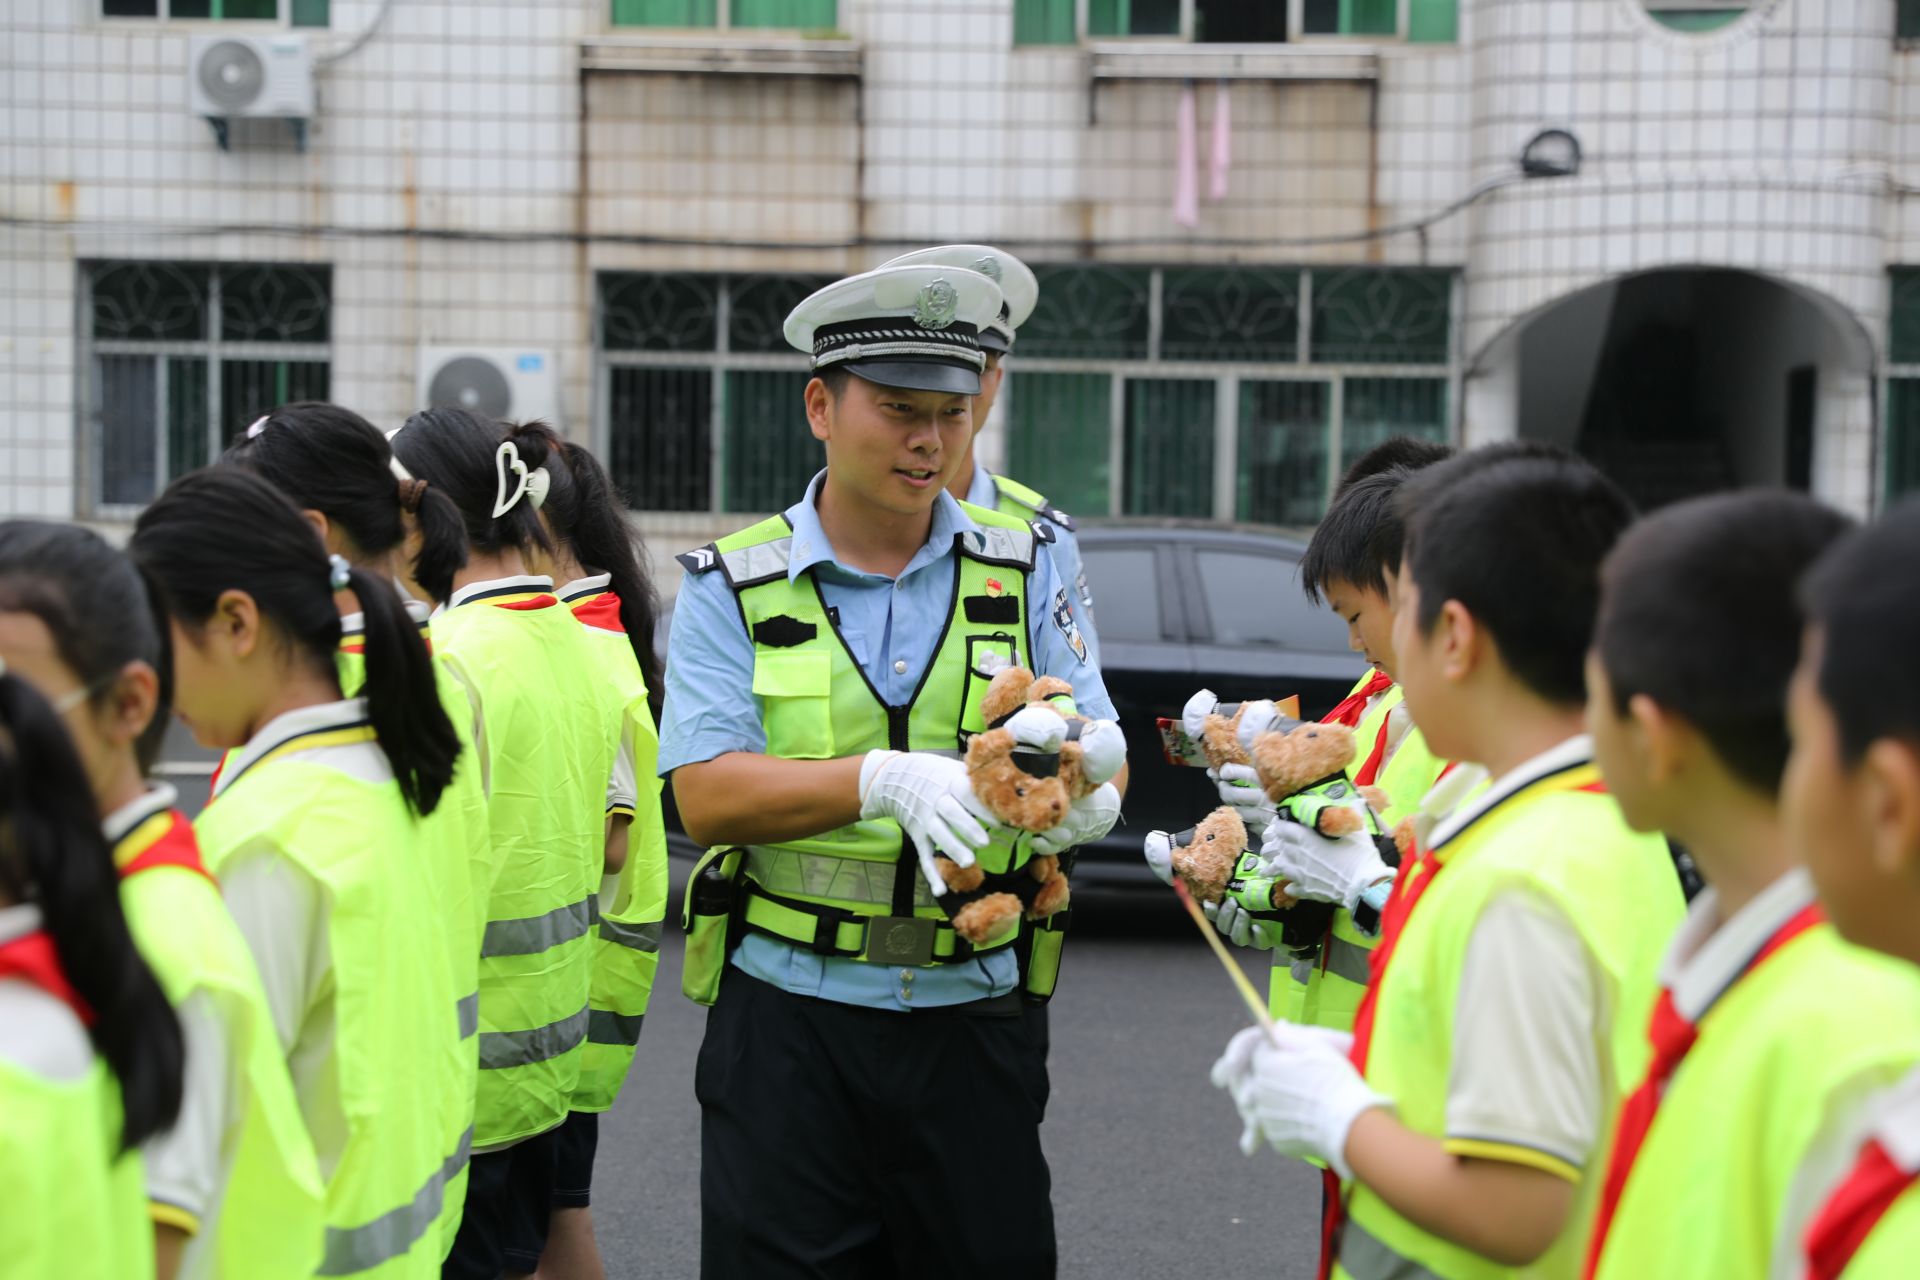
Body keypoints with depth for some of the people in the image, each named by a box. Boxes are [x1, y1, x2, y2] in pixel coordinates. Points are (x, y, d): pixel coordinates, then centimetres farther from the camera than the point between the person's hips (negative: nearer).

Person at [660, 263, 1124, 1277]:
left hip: (971, 1024, 2)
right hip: (787, 1028, -2)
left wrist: (1087, 791, -23)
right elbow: (707, 797, -12)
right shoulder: (734, 586, -1)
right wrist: (885, 780, -28)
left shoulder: (1022, 566, 7)